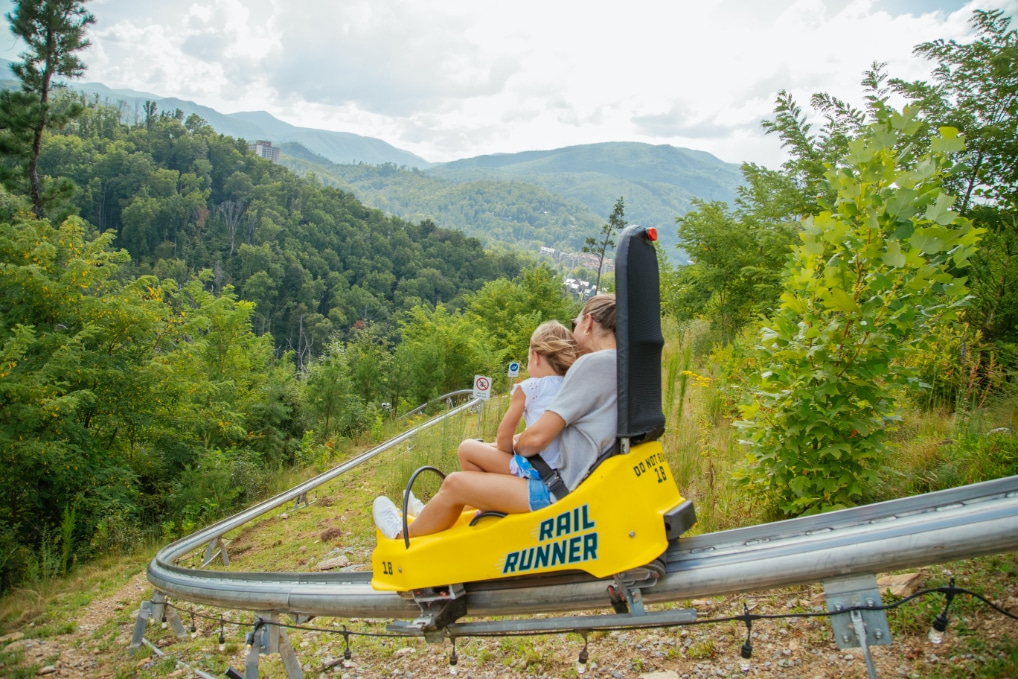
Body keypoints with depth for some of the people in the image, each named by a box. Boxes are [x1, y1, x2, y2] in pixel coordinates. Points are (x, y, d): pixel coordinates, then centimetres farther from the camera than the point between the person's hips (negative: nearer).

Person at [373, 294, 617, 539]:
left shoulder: (593, 363, -19)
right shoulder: (615, 364, 9)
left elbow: (537, 437, -21)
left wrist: (514, 446, 0)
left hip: (558, 491, -9)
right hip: (571, 480, 9)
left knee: (455, 484, 2)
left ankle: (403, 535, 28)